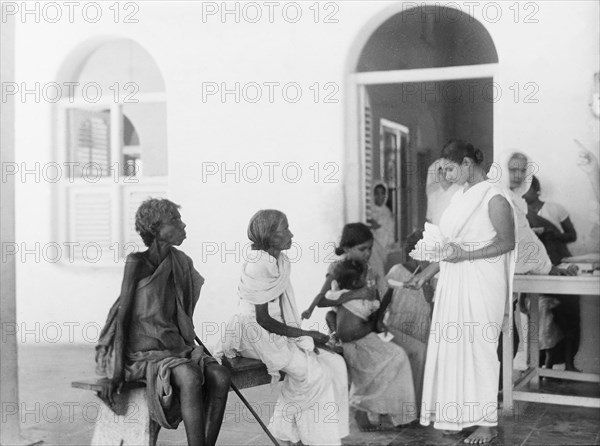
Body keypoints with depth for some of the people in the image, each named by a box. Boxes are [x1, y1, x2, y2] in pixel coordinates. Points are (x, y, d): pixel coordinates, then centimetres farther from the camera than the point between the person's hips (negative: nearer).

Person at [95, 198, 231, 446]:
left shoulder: (179, 262, 6)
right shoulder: (137, 263, -11)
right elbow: (123, 313, -13)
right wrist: (117, 372, -16)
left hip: (173, 348, 6)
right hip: (140, 353, -6)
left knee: (220, 377, -19)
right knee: (191, 377, -32)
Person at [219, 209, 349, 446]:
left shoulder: (280, 262, 8)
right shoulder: (259, 266, -19)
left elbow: (283, 312, 11)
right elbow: (263, 319, -20)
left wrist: (302, 334, -3)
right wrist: (303, 334, -15)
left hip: (276, 332, 9)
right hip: (256, 335, -9)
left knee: (335, 363, -2)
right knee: (314, 372, -19)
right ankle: (285, 425, -2)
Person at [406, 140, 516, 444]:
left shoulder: (493, 198, -10)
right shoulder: (460, 196, 12)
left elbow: (507, 242, -12)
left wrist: (466, 255, -19)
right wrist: (427, 273, 14)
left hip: (481, 284, -7)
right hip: (454, 283, 7)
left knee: (478, 348, -2)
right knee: (452, 346, 7)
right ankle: (459, 415, 16)